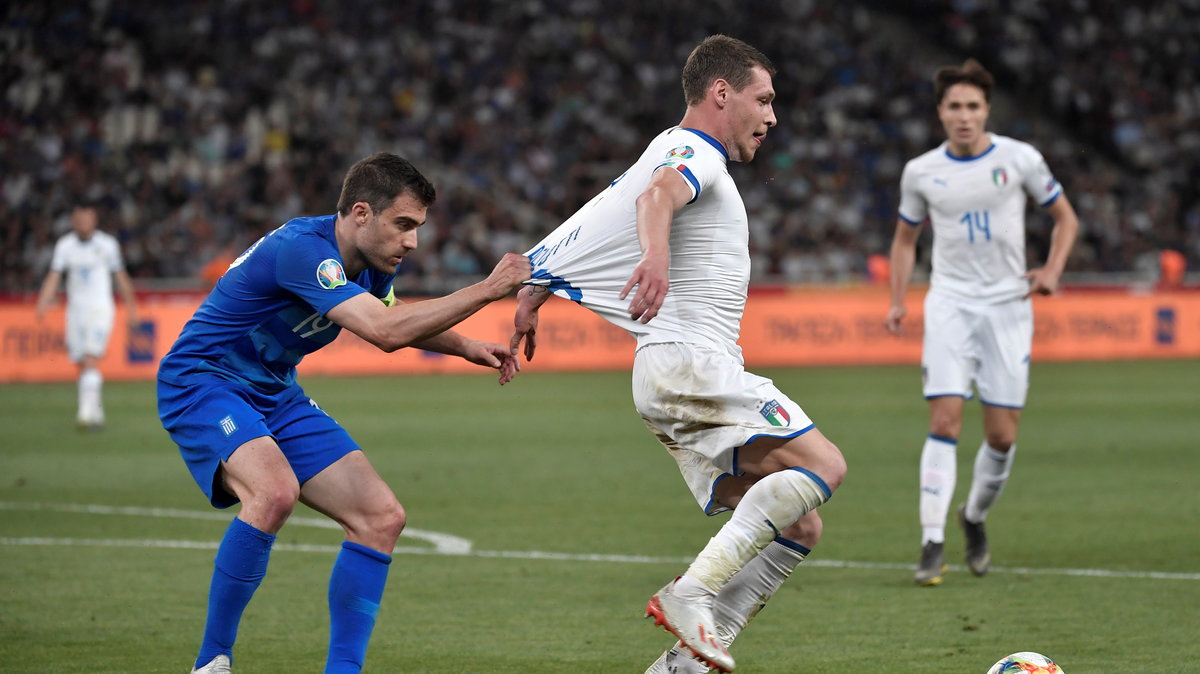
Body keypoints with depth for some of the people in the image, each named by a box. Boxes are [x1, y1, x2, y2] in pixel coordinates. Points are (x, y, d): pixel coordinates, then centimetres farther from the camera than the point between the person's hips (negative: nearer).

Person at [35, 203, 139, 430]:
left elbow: (121, 277, 5)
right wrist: (43, 303, -18)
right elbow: (54, 277, -4)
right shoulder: (64, 245, 1)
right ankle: (97, 415, 17)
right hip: (75, 309, 3)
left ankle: (86, 414, -25)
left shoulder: (107, 244, -3)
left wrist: (131, 307, 9)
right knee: (82, 366, 5)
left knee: (91, 361, -18)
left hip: (100, 309, -3)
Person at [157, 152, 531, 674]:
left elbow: (392, 317, 25)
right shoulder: (301, 248, -28)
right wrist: (486, 290, -34)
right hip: (201, 381, -9)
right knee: (274, 492, -36)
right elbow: (385, 332, -38)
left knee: (381, 517, -2)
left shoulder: (371, 261, 0)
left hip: (276, 396, 9)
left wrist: (467, 348, 9)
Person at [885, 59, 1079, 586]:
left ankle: (975, 518, 26)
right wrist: (898, 302, 6)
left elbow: (1065, 217, 10)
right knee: (945, 421, -14)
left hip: (1008, 304, 0)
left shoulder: (1019, 159, -1)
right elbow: (905, 238, 17)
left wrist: (1051, 271, -6)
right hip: (950, 302, 0)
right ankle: (933, 543, -14)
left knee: (1002, 435, -1)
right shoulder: (921, 172, 3)